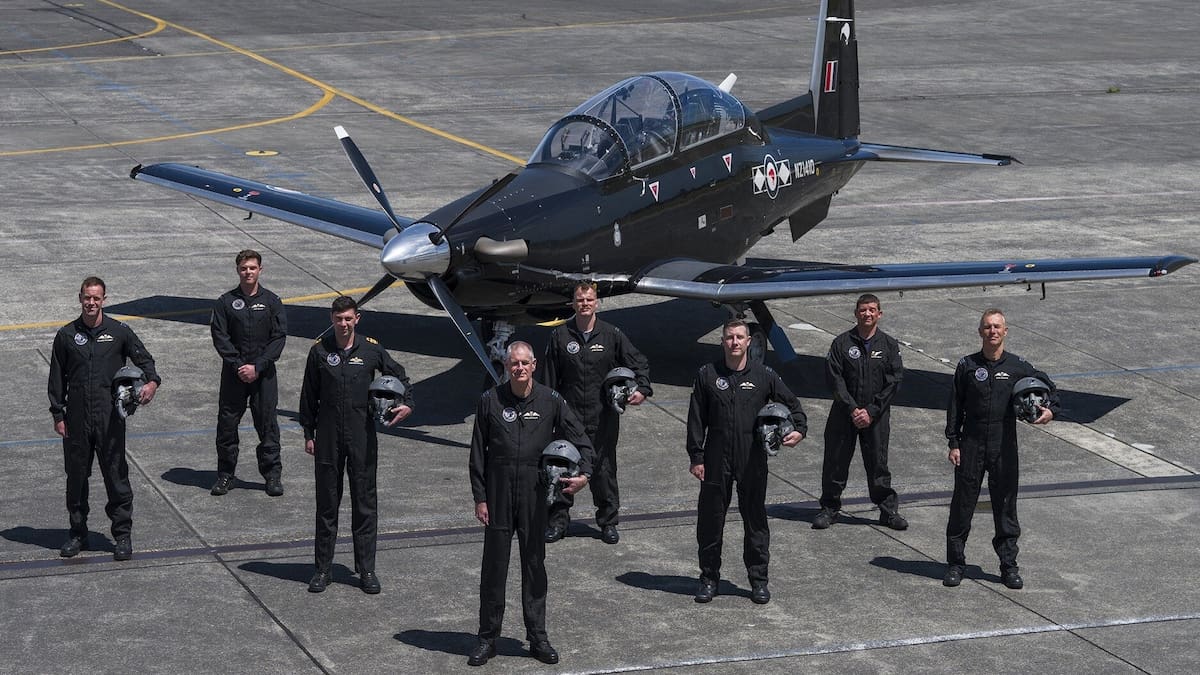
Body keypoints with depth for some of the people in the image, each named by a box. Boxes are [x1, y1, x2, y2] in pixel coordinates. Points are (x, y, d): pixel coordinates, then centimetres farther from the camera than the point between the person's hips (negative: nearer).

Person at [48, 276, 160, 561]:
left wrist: (152, 381, -15)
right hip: (76, 419, 2)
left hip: (110, 417, -1)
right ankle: (77, 534, 20)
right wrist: (58, 414, 4)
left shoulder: (119, 332, 3)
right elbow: (57, 378, 9)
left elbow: (143, 359, 7)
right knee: (76, 476, 8)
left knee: (116, 476, -1)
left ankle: (122, 536, 7)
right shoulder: (66, 335, 6)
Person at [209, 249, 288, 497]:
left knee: (267, 423, 2)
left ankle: (272, 474, 12)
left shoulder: (271, 301, 3)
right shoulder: (226, 302, 3)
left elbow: (279, 337, -3)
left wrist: (257, 367, -12)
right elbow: (220, 337, -2)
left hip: (263, 374, 0)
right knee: (227, 423, 3)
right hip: (233, 373, 1)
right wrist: (238, 365, -13)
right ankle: (225, 474, 13)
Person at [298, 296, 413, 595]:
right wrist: (308, 434, 3)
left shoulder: (371, 350, 0)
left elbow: (399, 375, 14)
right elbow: (308, 396, 6)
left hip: (362, 437, 0)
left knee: (365, 503, 4)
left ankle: (366, 569, 12)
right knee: (327, 505, 6)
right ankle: (322, 568, 15)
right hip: (328, 438, 0)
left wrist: (407, 402, -2)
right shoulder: (320, 351, 0)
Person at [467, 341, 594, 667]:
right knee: (493, 566, 4)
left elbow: (580, 439, 6)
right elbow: (478, 453, 2)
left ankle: (537, 637, 17)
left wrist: (584, 473, -11)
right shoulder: (490, 400, -2)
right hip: (498, 492, -1)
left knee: (534, 564, 8)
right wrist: (480, 498, -2)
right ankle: (487, 638, 13)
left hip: (534, 493, 1)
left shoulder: (550, 401, 0)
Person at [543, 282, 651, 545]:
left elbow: (638, 362, 8)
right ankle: (558, 519, 16)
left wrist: (642, 390, -8)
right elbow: (551, 380, 6)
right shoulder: (560, 336, 2)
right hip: (569, 415, 0)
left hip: (603, 417, 0)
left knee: (604, 469, 5)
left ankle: (608, 521, 17)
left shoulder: (612, 335, 1)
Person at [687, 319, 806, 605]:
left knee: (755, 519, 6)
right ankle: (709, 578, 18)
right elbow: (696, 419, 2)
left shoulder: (764, 376, 2)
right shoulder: (707, 375, 1)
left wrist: (799, 429, -6)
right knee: (710, 519, 5)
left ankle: (758, 579, 16)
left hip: (752, 461, 0)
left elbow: (791, 403, 12)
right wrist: (696, 457, -2)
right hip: (716, 461, 0)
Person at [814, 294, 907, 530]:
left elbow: (894, 381, -4)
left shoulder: (889, 345, 0)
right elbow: (834, 379, -6)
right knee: (836, 461, 5)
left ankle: (888, 510, 17)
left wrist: (871, 411, -12)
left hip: (876, 417, 0)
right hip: (844, 414, 0)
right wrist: (852, 409, -14)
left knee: (878, 464, 5)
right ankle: (829, 508, 18)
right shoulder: (842, 343, -2)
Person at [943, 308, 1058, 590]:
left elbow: (1047, 385, 13)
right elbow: (955, 407, 4)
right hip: (971, 446, 0)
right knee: (963, 504, 2)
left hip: (1004, 447, 1)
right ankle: (955, 564, 11)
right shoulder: (967, 366, 0)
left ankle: (1009, 566, 14)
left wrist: (1050, 409, -7)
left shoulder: (1018, 366, 1)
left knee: (1006, 506, 5)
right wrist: (953, 443, -1)